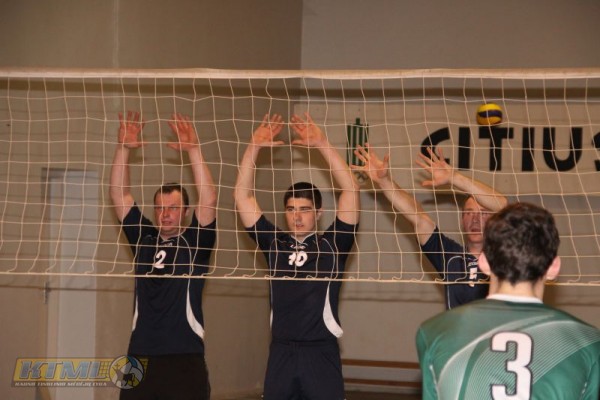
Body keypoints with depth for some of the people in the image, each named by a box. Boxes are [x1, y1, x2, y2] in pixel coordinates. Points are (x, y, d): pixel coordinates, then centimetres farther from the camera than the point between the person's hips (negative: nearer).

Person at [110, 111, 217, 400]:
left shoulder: (195, 242, 4)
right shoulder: (143, 237, 12)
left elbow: (208, 198, -10)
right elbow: (119, 196, 7)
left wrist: (193, 150, -17)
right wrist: (124, 149, -4)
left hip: (185, 359, -3)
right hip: (140, 357, 3)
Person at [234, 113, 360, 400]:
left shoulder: (332, 245, 3)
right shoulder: (274, 243, 9)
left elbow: (351, 190, -7)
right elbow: (242, 195, 7)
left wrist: (322, 145, -12)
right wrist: (254, 146, -2)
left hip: (321, 353, -2)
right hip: (281, 352, 3)